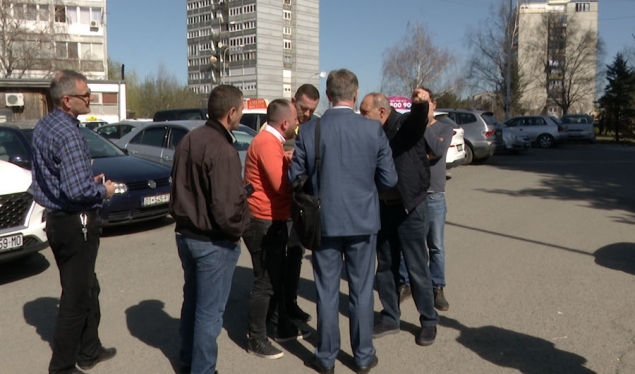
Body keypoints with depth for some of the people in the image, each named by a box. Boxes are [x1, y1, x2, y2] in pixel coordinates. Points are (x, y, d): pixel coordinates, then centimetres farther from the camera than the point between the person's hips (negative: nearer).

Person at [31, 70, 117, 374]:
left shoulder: (43, 126, 7)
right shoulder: (67, 134, -23)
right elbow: (77, 190, -30)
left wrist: (89, 181, 9)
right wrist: (103, 190, -11)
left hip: (57, 219, 10)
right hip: (76, 223, -10)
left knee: (88, 289, 21)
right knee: (76, 297, 4)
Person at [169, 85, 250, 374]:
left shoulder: (188, 140, 4)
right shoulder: (223, 150, -24)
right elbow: (226, 208, -27)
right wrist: (238, 229, -9)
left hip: (185, 234, 9)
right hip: (214, 242, -9)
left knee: (192, 301, 23)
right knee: (209, 311, 6)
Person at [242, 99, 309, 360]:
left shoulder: (272, 141, 14)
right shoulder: (267, 143, -20)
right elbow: (281, 184, -27)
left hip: (273, 221, 11)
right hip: (263, 223, -11)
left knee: (279, 277, 19)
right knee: (265, 282, -1)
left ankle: (285, 328, 33)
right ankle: (256, 339, 12)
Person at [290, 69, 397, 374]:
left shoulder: (308, 130, -9)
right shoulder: (373, 129, -9)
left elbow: (295, 177, -4)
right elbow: (389, 179, -5)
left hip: (324, 221, 0)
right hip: (363, 221, 0)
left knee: (327, 292, 12)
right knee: (361, 291, 13)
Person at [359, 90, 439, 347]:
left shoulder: (407, 124, -11)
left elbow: (419, 115, -33)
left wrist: (421, 102, -56)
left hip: (408, 207, -6)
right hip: (383, 207, 6)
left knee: (416, 267, 3)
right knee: (385, 266, 13)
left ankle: (429, 321, 20)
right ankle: (390, 318, 29)